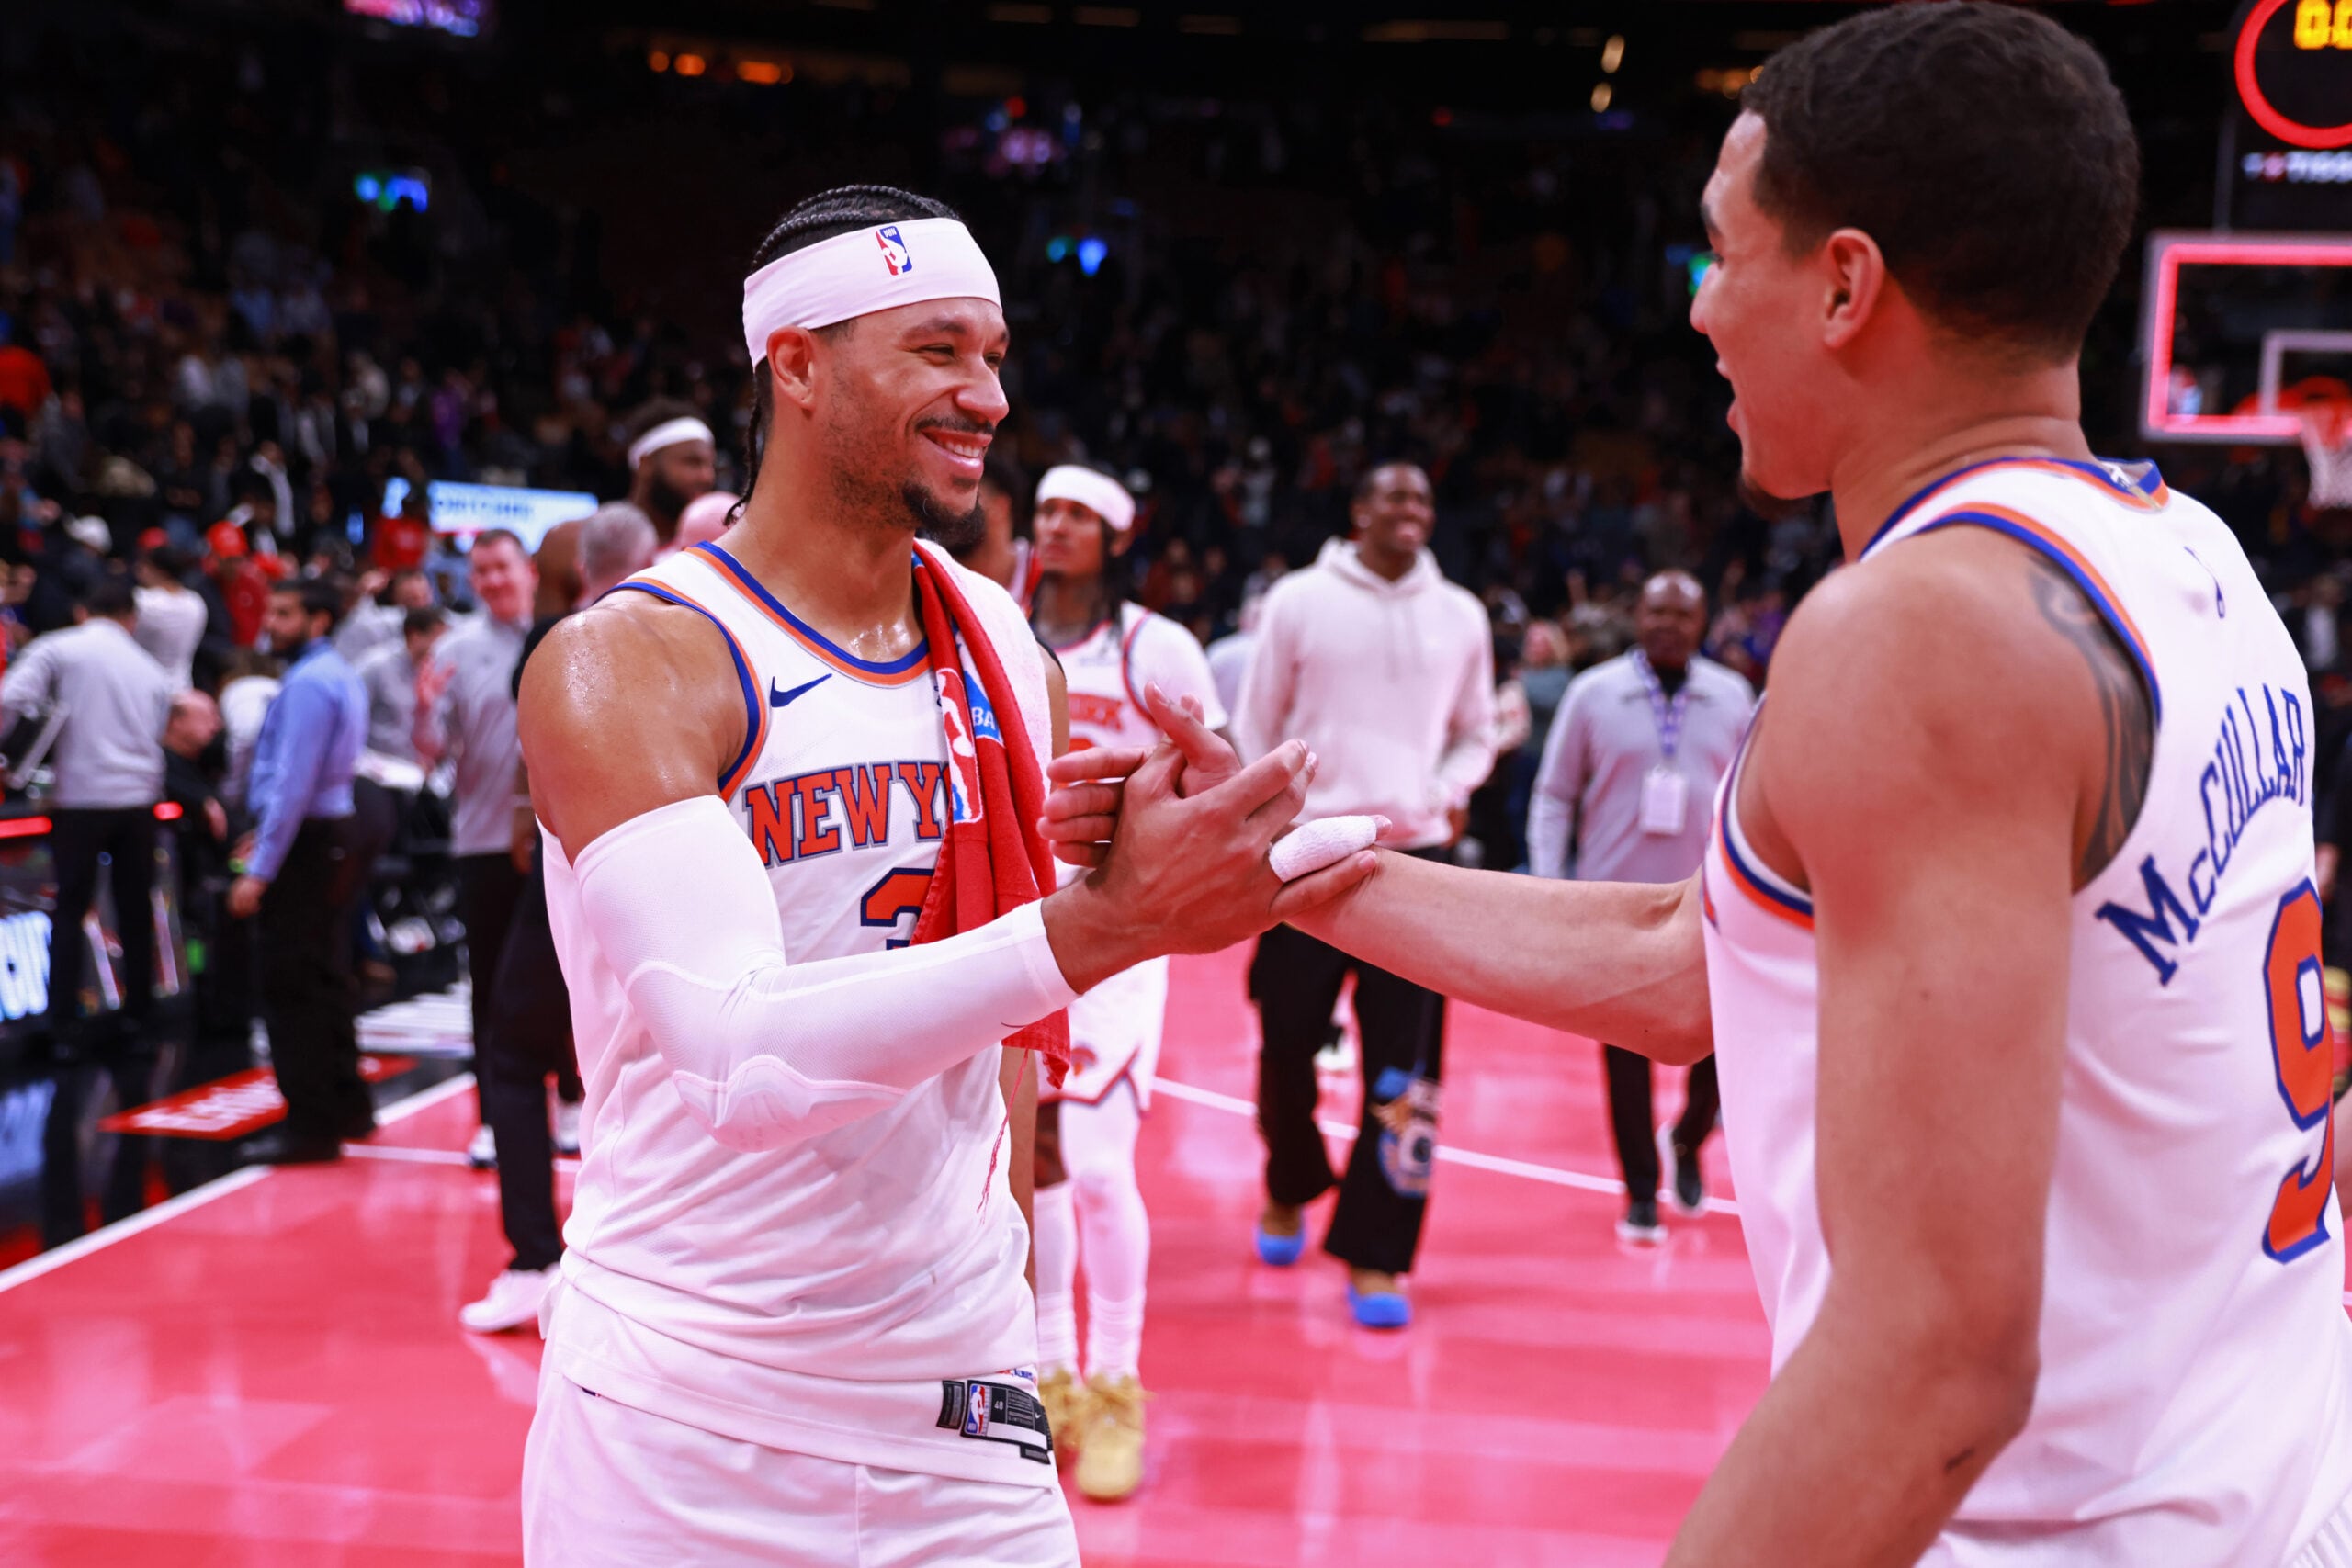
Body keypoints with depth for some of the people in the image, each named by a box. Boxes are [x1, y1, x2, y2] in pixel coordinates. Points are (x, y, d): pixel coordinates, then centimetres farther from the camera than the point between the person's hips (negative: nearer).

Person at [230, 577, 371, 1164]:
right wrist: (266, 833, 20)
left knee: (291, 987, -4)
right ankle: (346, 1107, 25)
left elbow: (292, 782, -22)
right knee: (325, 978, 17)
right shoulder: (341, 676, 14)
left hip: (306, 846, -10)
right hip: (334, 833, 10)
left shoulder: (307, 684, -17)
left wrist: (260, 869, -22)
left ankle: (312, 1126, 0)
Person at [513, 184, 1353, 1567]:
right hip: (686, 1426, -4)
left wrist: (1003, 1228, 7)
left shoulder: (1000, 645, 4)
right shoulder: (622, 663, -15)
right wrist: (1107, 923, -34)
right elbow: (742, 1059, -28)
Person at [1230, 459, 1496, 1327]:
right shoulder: (1300, 601, 3)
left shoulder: (1461, 615, 10)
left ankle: (1374, 1254, 4)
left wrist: (1448, 791, -1)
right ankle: (1291, 1189, 33)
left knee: (1404, 1071, -5)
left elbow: (1476, 730, 19)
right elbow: (1254, 727, 6)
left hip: (1416, 859, 1)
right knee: (1286, 1043, 5)